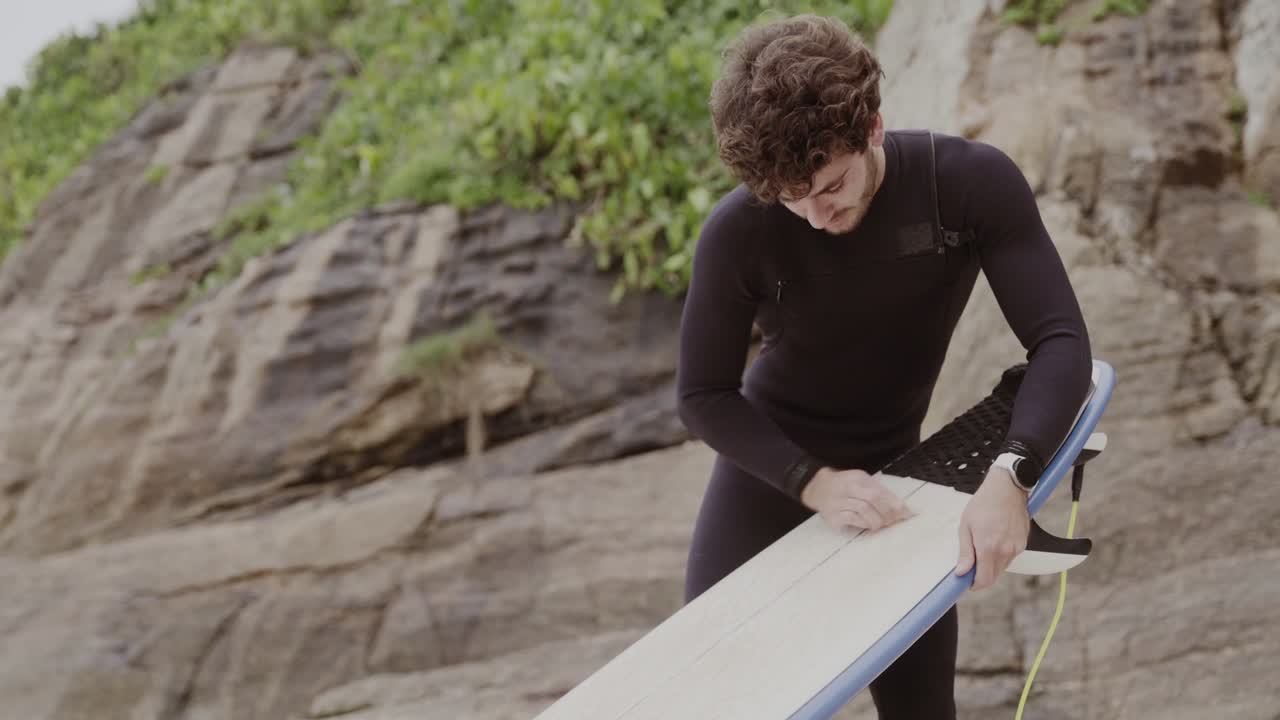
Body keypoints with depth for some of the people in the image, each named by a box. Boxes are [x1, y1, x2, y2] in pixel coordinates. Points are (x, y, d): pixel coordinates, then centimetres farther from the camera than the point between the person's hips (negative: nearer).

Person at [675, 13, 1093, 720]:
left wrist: (1009, 475, -42)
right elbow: (702, 396, -14)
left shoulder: (973, 183, -22)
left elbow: (1060, 340, -25)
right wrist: (812, 481, -30)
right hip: (770, 466, -1)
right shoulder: (736, 233, -24)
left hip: (887, 470, 1)